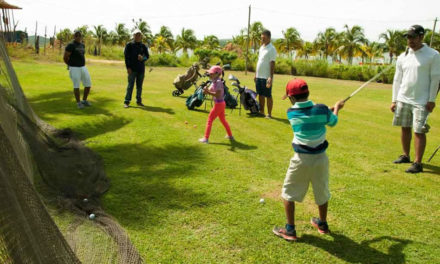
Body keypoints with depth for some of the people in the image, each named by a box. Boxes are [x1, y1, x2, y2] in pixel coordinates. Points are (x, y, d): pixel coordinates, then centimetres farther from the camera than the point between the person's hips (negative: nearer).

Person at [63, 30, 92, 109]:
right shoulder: (71, 45, -11)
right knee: (76, 86, -3)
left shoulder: (82, 45, 11)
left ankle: (84, 101, 22)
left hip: (83, 67, 7)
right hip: (74, 68, -7)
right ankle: (78, 103, 11)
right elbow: (65, 57, -9)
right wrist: (70, 65, 5)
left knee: (88, 84, 6)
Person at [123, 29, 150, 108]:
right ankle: (127, 102, 1)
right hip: (132, 69, -3)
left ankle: (139, 101, 18)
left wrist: (143, 58, -15)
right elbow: (126, 56, -3)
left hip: (141, 69, 4)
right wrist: (128, 67, -11)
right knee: (130, 85, -4)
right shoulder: (129, 45, 1)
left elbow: (147, 56, 9)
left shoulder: (143, 46, 10)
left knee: (139, 86, 9)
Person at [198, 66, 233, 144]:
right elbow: (211, 90, 9)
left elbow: (218, 94, -26)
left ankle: (206, 138, 2)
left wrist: (208, 92, -29)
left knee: (209, 120, -3)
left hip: (218, 104, -10)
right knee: (223, 120, 22)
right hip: (221, 103, 10)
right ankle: (230, 136, 34)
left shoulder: (218, 82, -20)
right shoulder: (214, 81, 8)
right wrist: (206, 90, -13)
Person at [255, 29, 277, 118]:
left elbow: (272, 63, -14)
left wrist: (271, 77, -20)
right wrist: (256, 74, 19)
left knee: (268, 96, -1)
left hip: (266, 77, -8)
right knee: (260, 94, 13)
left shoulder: (271, 49, -10)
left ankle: (269, 114, 6)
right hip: (259, 76, 8)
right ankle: (261, 112, 23)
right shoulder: (261, 47, 15)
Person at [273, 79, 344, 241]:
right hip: (320, 158, 3)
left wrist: (331, 109, 18)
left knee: (289, 193, 12)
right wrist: (336, 108, 30)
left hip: (301, 160, -2)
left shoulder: (291, 113, -8)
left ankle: (290, 230, 15)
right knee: (322, 192, 21)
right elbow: (333, 122, 11)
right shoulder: (322, 110, -9)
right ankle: (322, 224, 41)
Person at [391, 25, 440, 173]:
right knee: (404, 128, 12)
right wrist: (394, 100, 8)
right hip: (403, 99, 5)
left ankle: (418, 163, -3)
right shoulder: (403, 57, 9)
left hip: (421, 101, -5)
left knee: (419, 131, -6)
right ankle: (405, 156, 27)